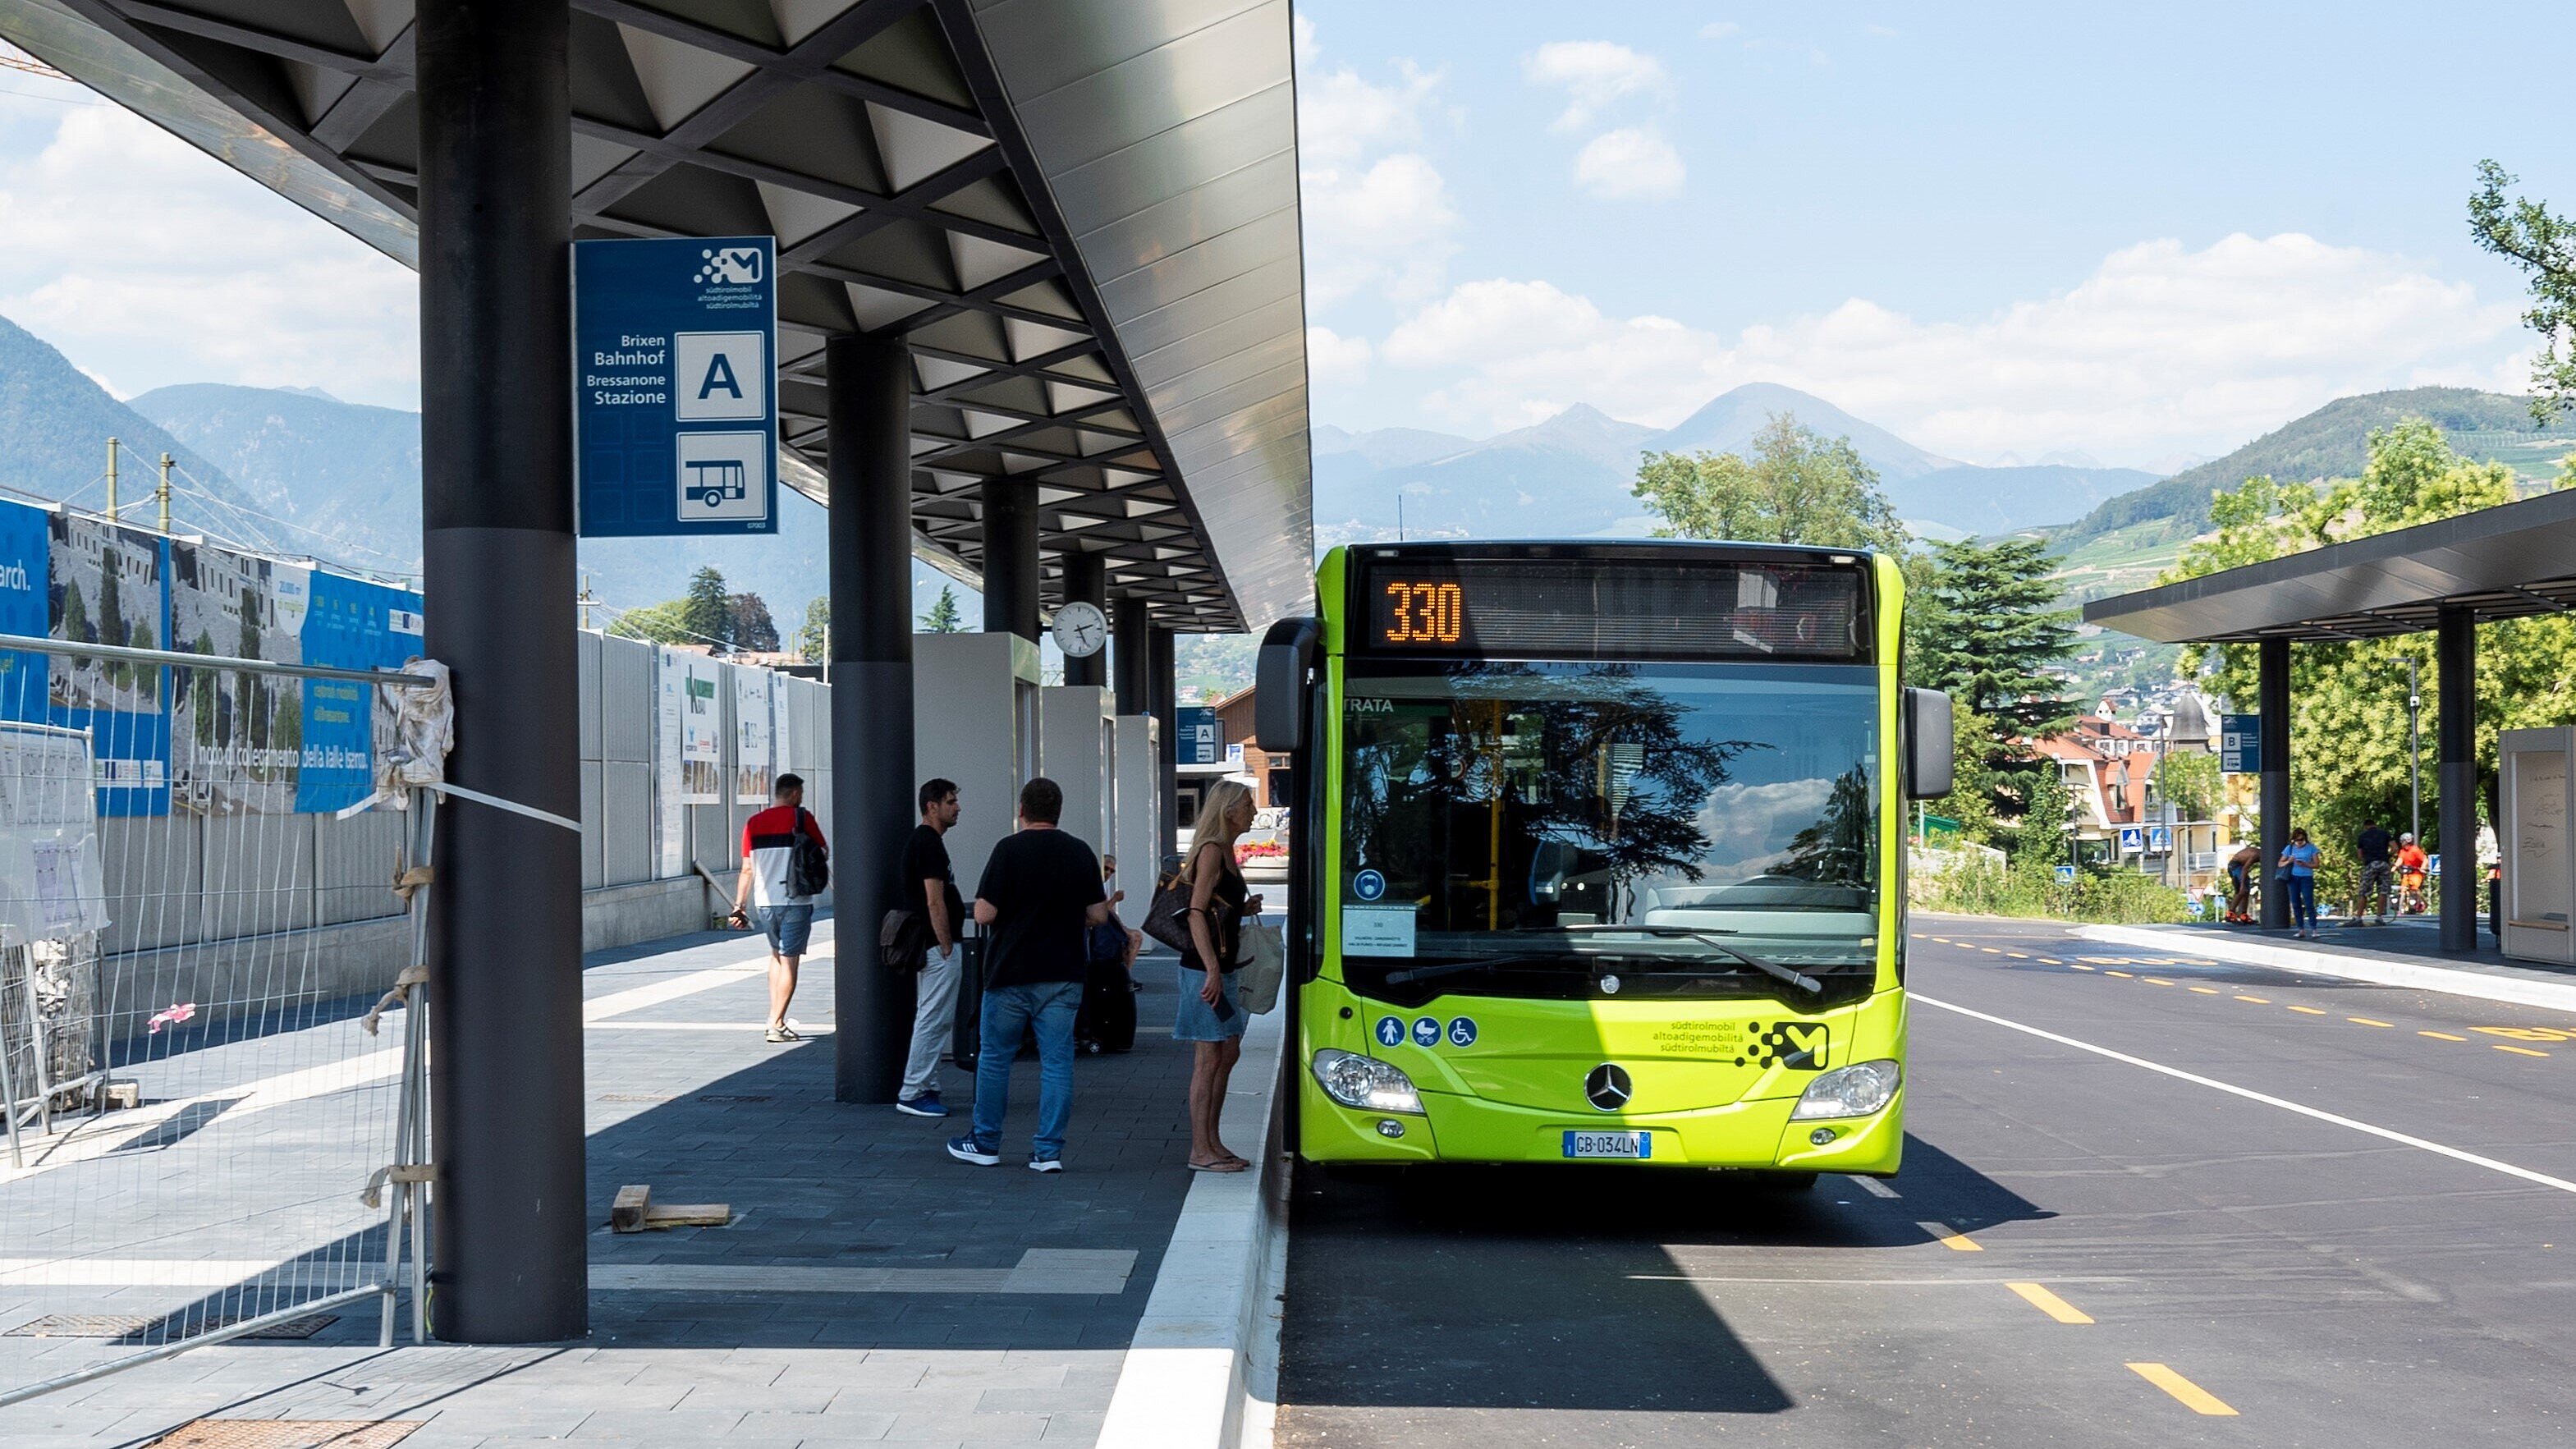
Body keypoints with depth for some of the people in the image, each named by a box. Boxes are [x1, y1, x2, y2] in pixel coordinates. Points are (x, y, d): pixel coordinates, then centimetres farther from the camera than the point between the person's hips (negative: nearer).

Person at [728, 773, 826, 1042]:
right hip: (795, 901, -5)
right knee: (789, 961, -1)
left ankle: (775, 1017, 16)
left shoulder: (753, 823, 7)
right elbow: (823, 851, 4)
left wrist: (739, 905, 12)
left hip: (764, 901, 5)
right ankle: (777, 1024, -6)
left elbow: (747, 870, 8)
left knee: (776, 955, 22)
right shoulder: (801, 818, -6)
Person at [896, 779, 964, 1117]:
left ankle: (926, 1088, 17)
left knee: (937, 1020, 14)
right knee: (932, 1020, -7)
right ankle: (912, 1093, -5)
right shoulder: (930, 843, -17)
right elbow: (935, 903, -21)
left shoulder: (921, 841, 16)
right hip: (939, 946, -11)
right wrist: (947, 948, -18)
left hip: (933, 946, 11)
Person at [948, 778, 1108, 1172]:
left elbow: (983, 914, -12)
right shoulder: (1080, 853, 2)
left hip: (1010, 973, -3)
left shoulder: (1010, 849, -10)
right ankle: (1049, 1151, 2)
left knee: (994, 1058, 11)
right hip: (1062, 975, 3)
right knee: (1056, 1062, 4)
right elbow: (1098, 915, 4)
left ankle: (985, 1143, 20)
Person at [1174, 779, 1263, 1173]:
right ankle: (1200, 1151, -1)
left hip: (1220, 965, 10)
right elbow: (1196, 913, -20)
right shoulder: (1211, 851, -13)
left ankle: (1212, 1143, 20)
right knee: (1210, 1057, -6)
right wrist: (1212, 970, -26)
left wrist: (1244, 908, 7)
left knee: (1228, 1052, 13)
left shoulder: (1226, 851, 16)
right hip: (1205, 967, -10)